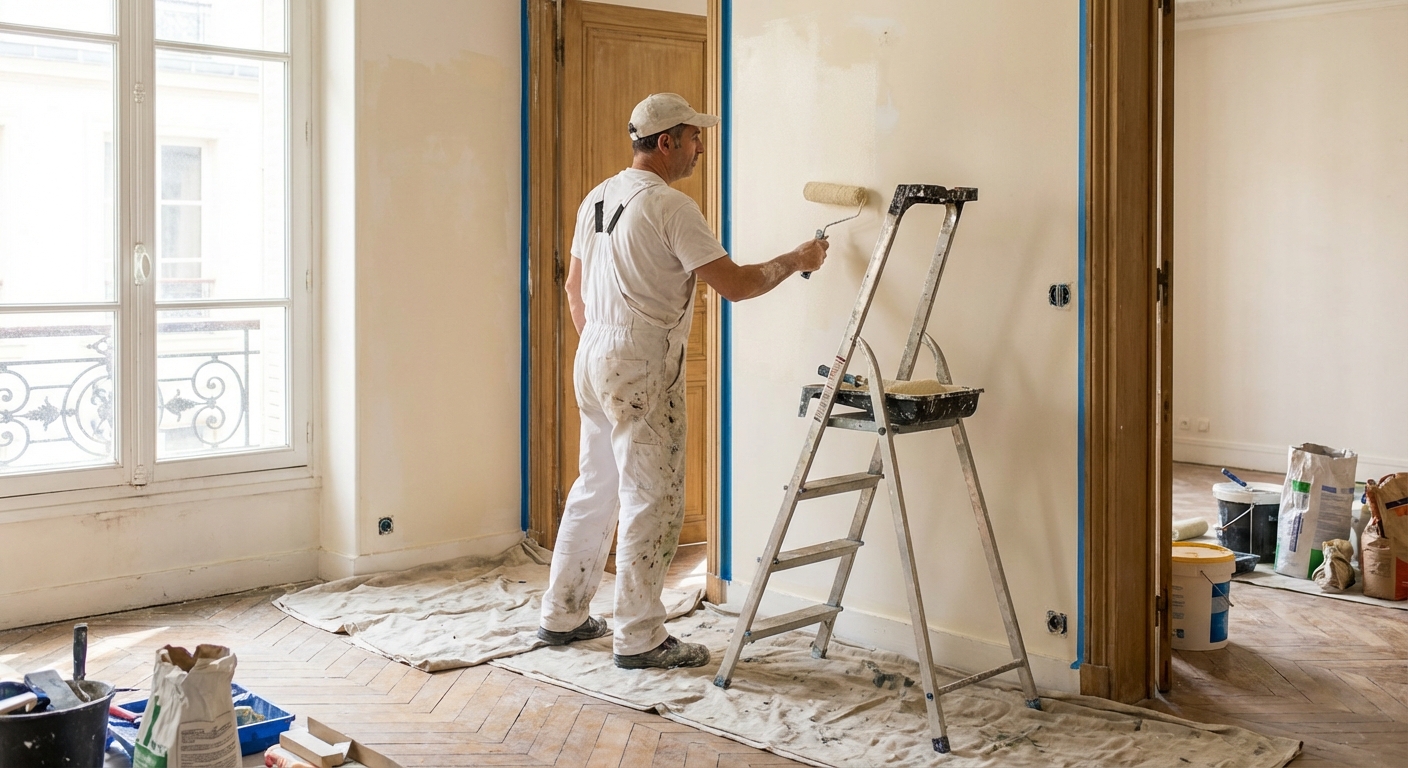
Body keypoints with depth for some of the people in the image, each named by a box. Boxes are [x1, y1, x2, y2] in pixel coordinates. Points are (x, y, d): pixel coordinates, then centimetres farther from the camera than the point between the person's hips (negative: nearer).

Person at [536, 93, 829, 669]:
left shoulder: (597, 199, 13)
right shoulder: (669, 206, -15)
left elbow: (574, 287, 19)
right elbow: (734, 283, -17)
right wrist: (794, 261, -2)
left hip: (592, 361, 10)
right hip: (641, 369, -9)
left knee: (594, 489, 18)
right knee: (652, 502, -2)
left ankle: (563, 616, 26)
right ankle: (639, 638, 5)